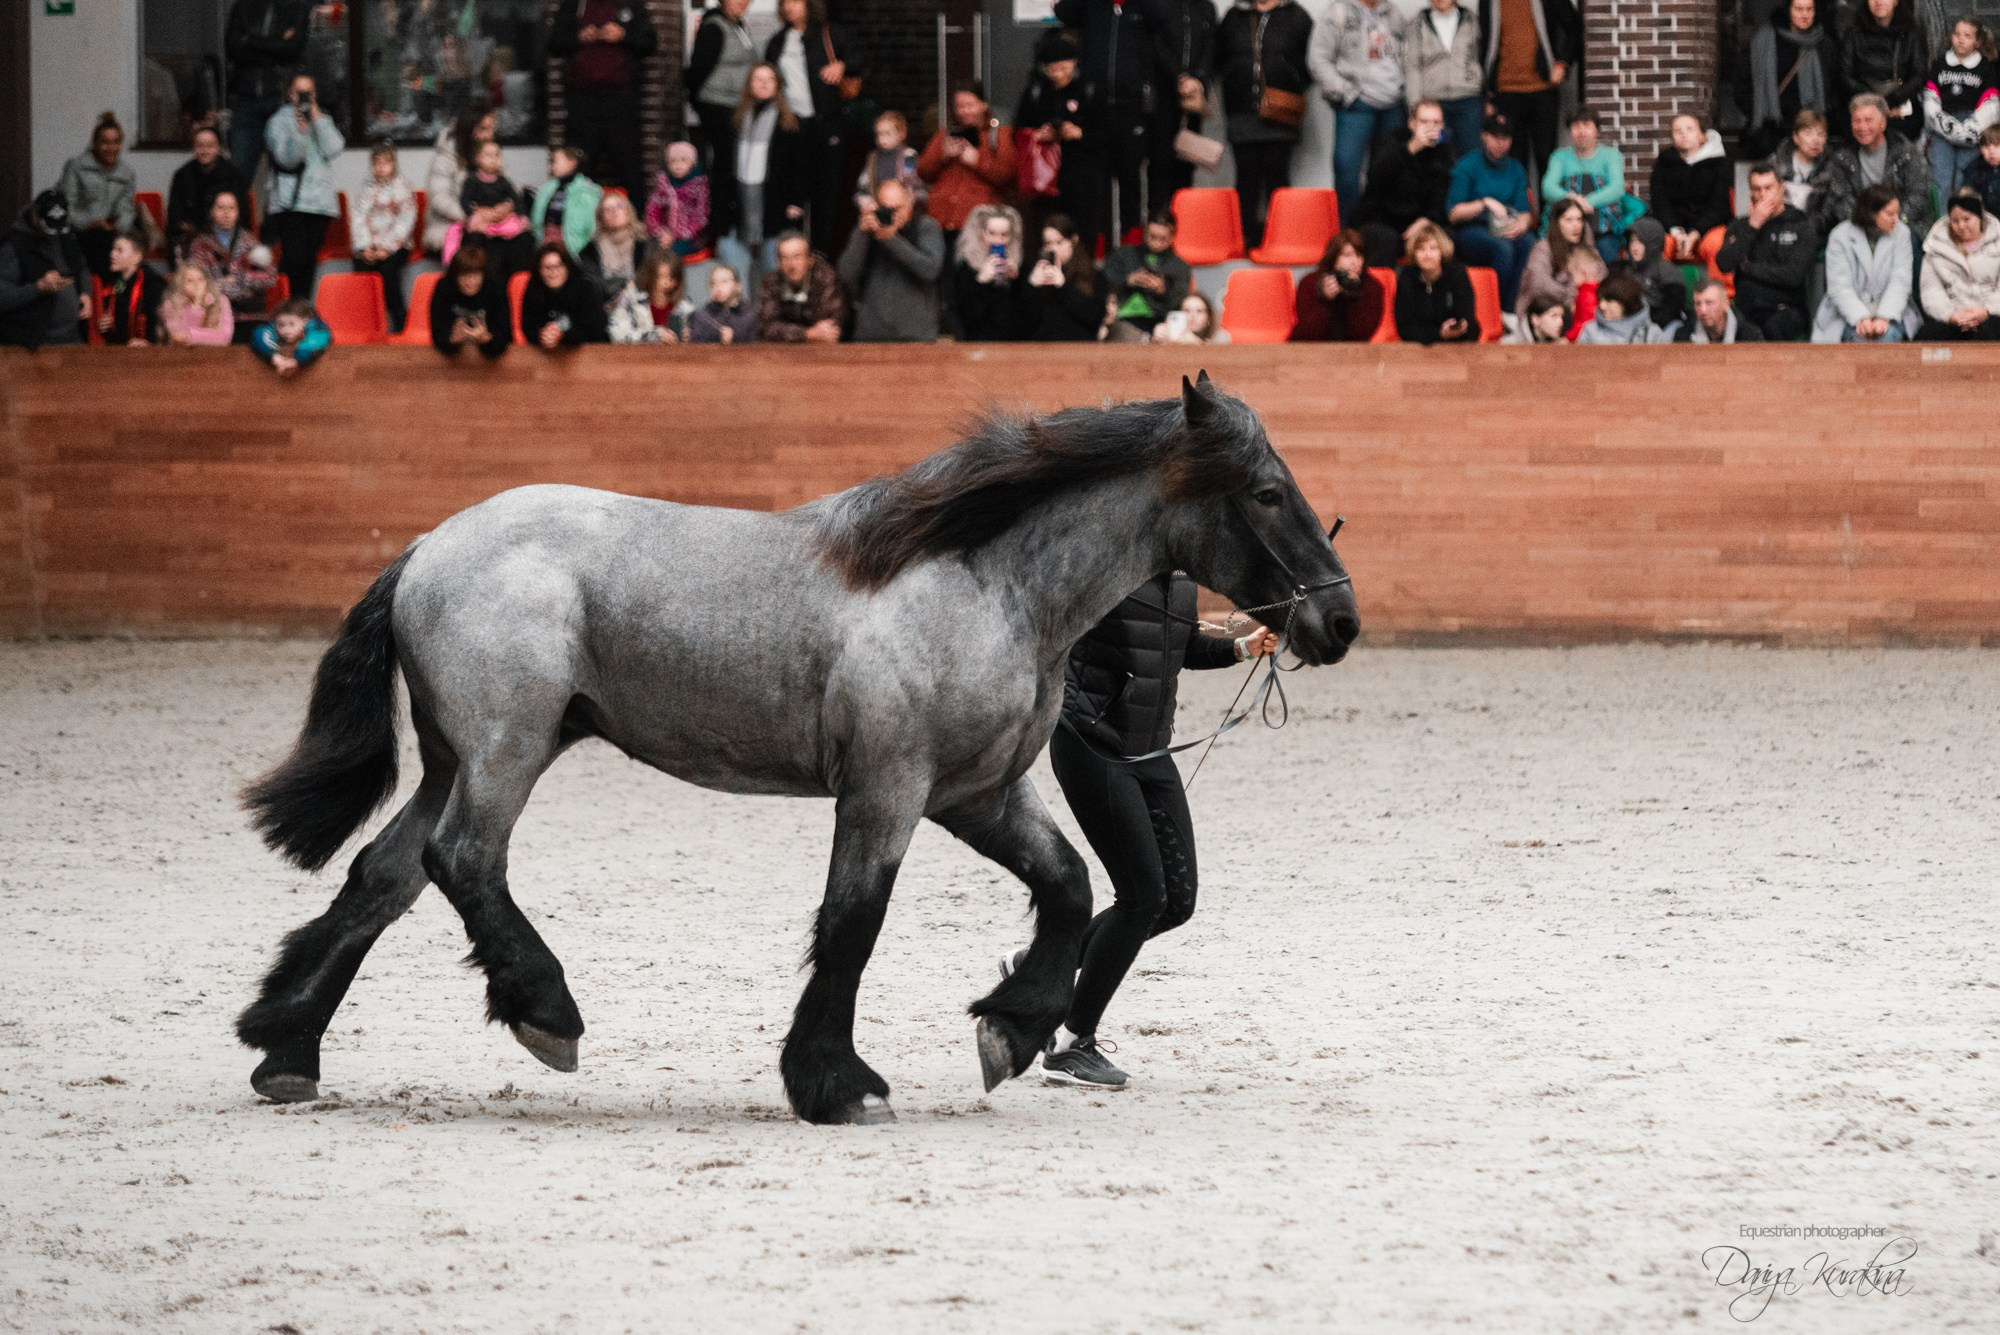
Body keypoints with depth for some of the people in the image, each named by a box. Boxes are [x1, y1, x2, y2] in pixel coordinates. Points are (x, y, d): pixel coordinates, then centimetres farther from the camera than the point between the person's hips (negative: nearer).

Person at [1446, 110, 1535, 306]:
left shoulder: (1516, 169, 16)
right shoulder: (1467, 166, 1)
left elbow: (1524, 210, 9)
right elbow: (1453, 214, -5)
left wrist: (1523, 223, -15)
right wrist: (1485, 203, -18)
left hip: (1507, 230, 4)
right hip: (1470, 231, -4)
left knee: (1528, 243, -31)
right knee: (1503, 248, -36)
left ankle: (1512, 309, -31)